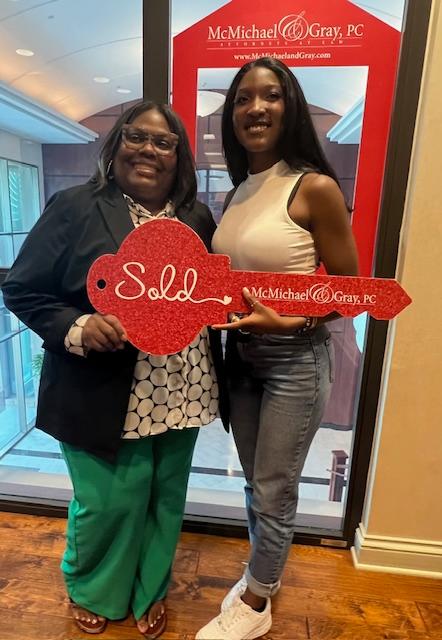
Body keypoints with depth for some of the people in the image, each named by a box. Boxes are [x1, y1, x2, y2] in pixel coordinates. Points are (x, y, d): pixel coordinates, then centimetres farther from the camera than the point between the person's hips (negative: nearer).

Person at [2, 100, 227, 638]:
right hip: (104, 397, -4)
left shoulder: (198, 218, 8)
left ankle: (150, 590, 49)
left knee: (164, 501, 20)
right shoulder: (73, 208, -5)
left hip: (179, 393, 5)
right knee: (108, 504, 12)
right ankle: (92, 592, 47)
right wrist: (76, 328, -21)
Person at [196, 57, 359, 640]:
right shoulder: (236, 195, 7)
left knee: (273, 493, 11)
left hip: (296, 359, -6)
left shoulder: (316, 188, -12)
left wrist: (287, 322, -22)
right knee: (255, 484, 21)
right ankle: (264, 573, 48)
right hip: (241, 355, 6)